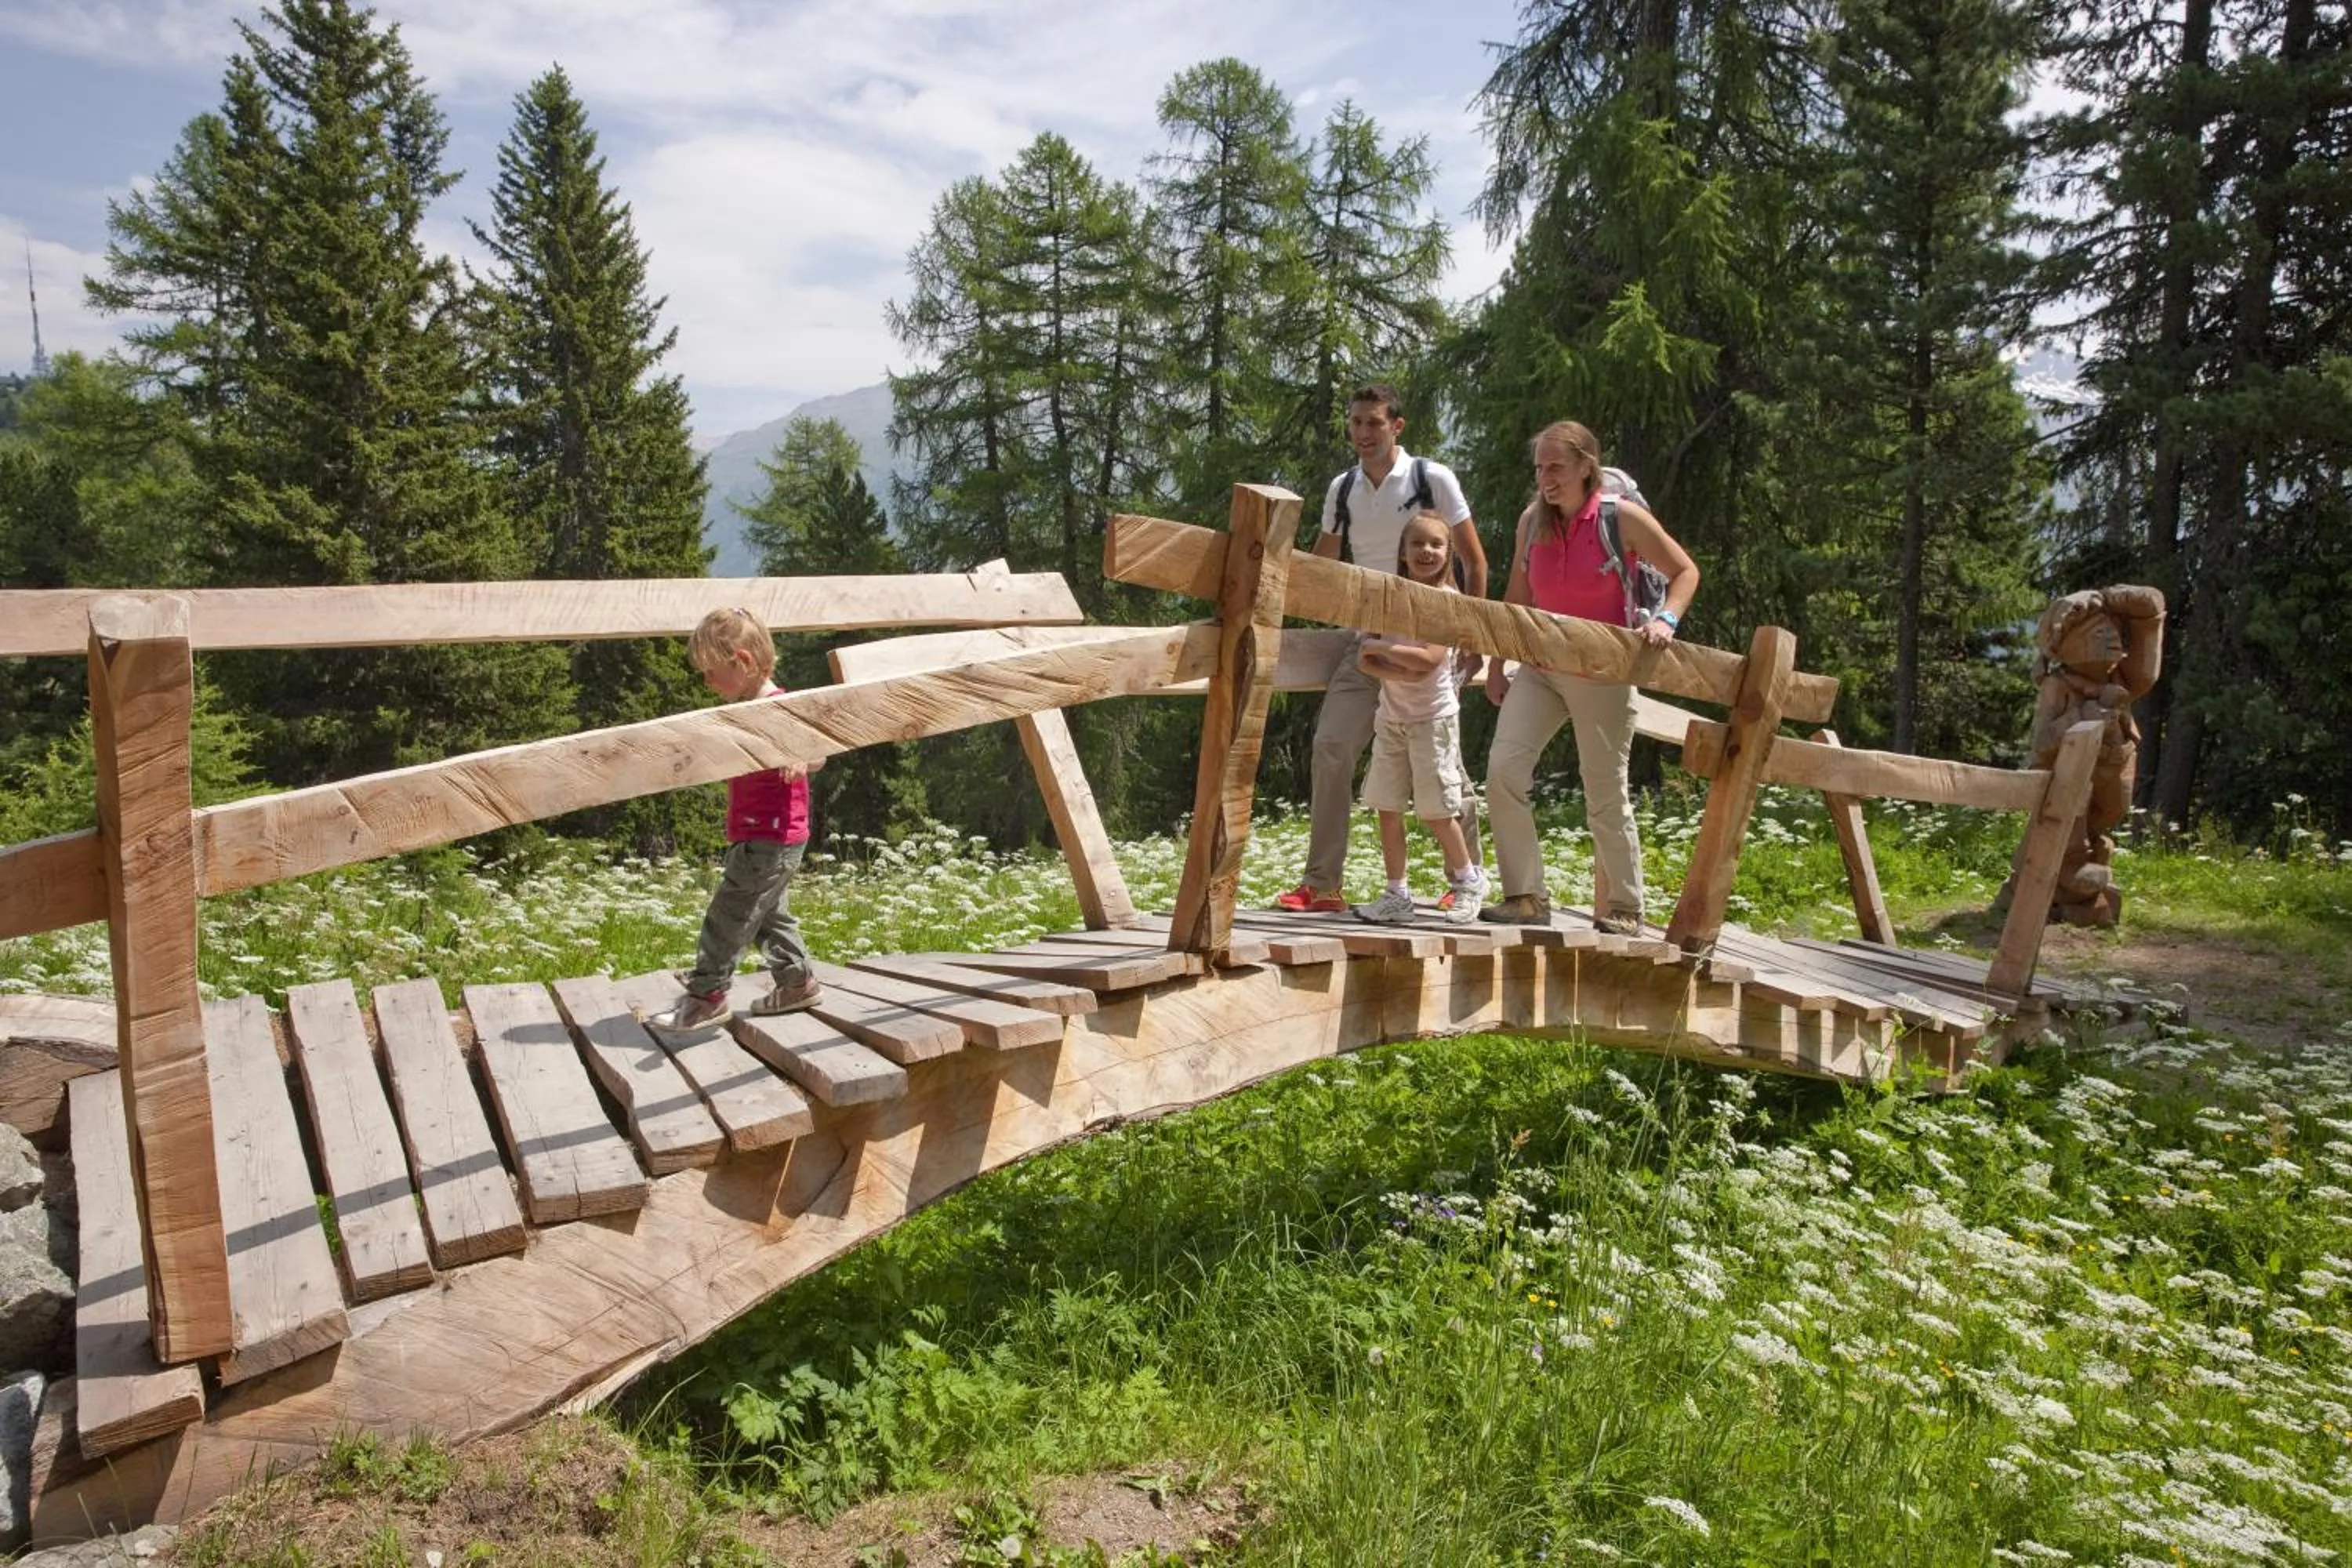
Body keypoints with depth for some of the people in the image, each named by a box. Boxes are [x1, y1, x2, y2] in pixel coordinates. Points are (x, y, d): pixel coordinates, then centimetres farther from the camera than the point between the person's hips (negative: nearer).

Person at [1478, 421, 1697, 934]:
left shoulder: (1623, 519, -10)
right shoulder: (1532, 521, 2)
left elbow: (1685, 572, 1)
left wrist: (1664, 620, -17)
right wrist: (1496, 666, 10)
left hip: (1603, 674, -4)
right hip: (1540, 667, 4)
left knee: (1606, 795, 3)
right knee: (1503, 768, -12)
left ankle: (1622, 909, 20)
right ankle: (1525, 896, -2)